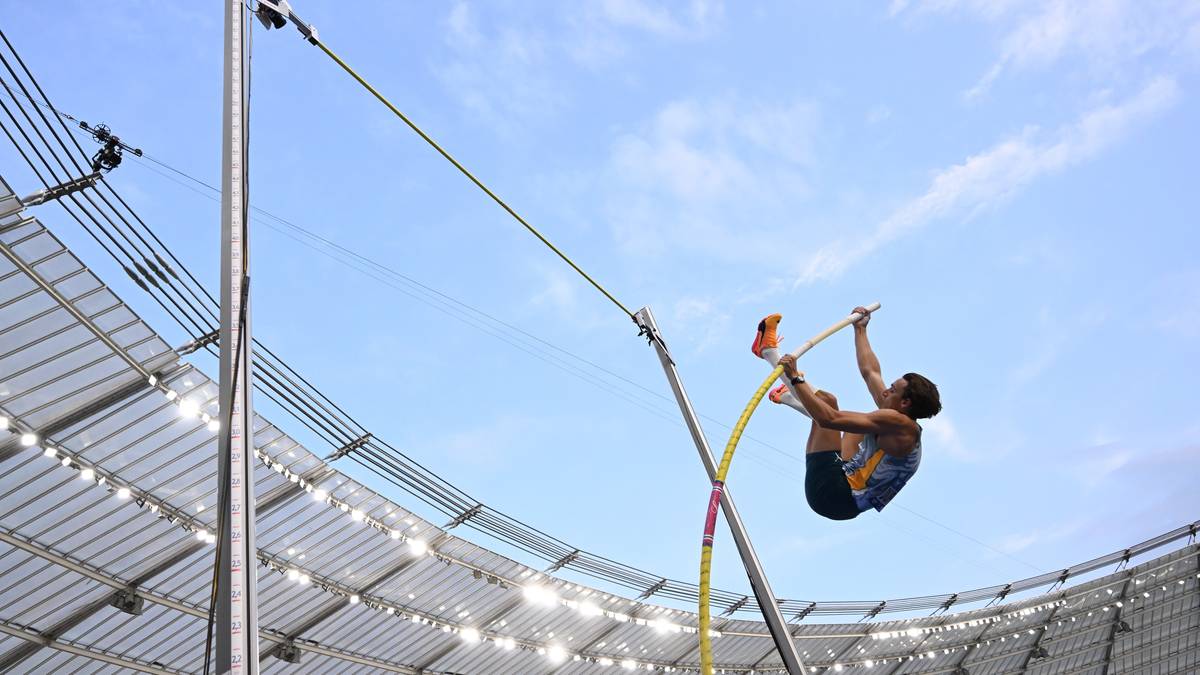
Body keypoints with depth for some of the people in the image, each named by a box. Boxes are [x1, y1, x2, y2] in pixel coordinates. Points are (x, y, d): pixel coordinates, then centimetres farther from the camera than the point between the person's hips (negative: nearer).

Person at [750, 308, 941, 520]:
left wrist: (795, 378, -18)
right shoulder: (902, 427, 11)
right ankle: (788, 395, 46)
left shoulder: (899, 423, -16)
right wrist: (860, 329, 33)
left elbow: (829, 418, -25)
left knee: (827, 400, -12)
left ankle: (768, 349, 5)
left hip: (832, 493, -10)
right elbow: (870, 372, 24)